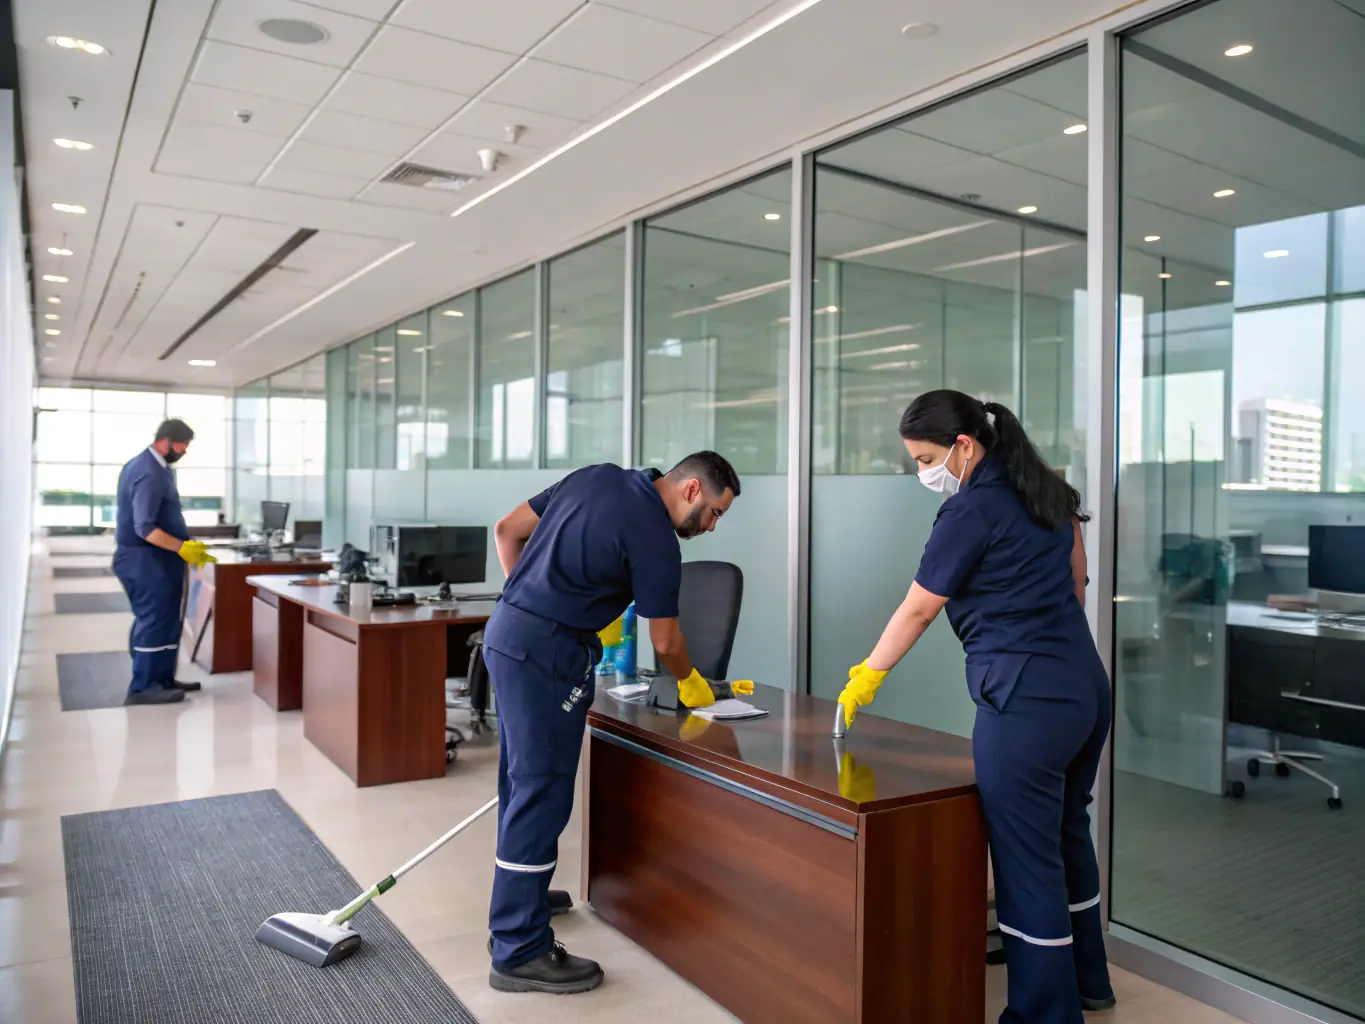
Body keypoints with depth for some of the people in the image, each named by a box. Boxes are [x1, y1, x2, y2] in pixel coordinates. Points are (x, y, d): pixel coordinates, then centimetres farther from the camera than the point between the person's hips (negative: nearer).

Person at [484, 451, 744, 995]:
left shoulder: (595, 476, 11)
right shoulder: (656, 539, -11)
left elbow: (506, 530, 14)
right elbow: (665, 641, -1)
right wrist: (690, 683, 19)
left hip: (506, 632, 9)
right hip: (547, 652, -9)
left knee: (522, 777, 21)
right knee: (542, 789, -3)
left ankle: (518, 895, 39)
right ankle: (520, 951, 5)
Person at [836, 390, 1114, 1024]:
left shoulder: (971, 511, -14)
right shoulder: (1047, 490, 10)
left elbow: (916, 611, -6)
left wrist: (864, 679, 5)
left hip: (1024, 704, -10)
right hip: (1086, 687, 10)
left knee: (1027, 859, 4)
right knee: (1067, 835, 23)